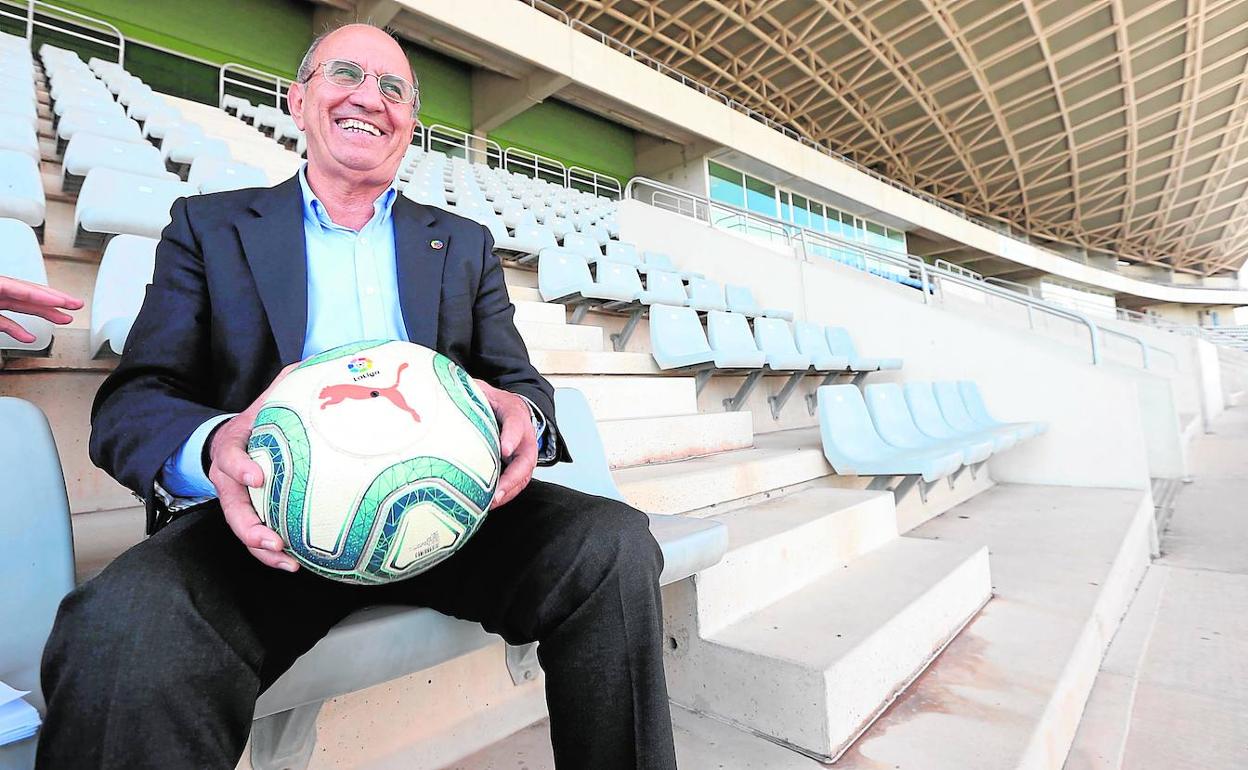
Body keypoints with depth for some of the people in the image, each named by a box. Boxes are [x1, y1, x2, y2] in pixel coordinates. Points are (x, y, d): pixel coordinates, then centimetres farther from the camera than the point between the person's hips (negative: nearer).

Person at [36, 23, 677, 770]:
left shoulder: (466, 243, 19)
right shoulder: (209, 225, 15)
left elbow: (521, 381, 11)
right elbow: (130, 402, 5)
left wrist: (525, 417, -16)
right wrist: (211, 448, -21)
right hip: (271, 522, -1)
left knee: (615, 543, -22)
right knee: (123, 634, -32)